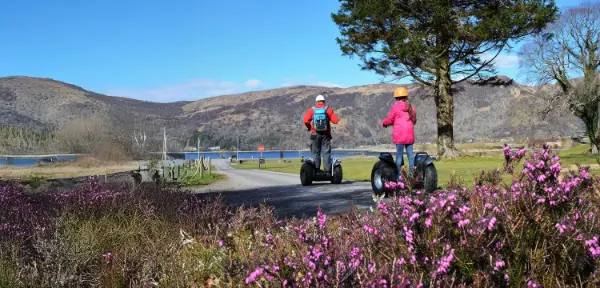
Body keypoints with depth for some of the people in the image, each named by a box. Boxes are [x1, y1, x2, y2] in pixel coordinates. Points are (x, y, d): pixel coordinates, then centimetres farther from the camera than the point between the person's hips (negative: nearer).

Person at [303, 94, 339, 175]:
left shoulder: (311, 110, 1)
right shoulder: (328, 109, 2)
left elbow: (306, 120, -13)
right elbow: (335, 120, -6)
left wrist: (309, 128, 5)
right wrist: (328, 118, 13)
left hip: (315, 134, 0)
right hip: (326, 134, 0)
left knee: (316, 153, 5)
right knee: (326, 153, 4)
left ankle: (317, 170, 0)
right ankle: (327, 170, -1)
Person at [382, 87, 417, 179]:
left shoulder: (396, 106, -4)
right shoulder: (411, 107, 12)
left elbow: (389, 120, -1)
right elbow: (414, 120, 19)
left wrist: (384, 123, 19)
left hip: (399, 134, -5)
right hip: (410, 135, 5)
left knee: (399, 154, -3)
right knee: (410, 153, 7)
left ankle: (398, 174, -4)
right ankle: (411, 173, 7)